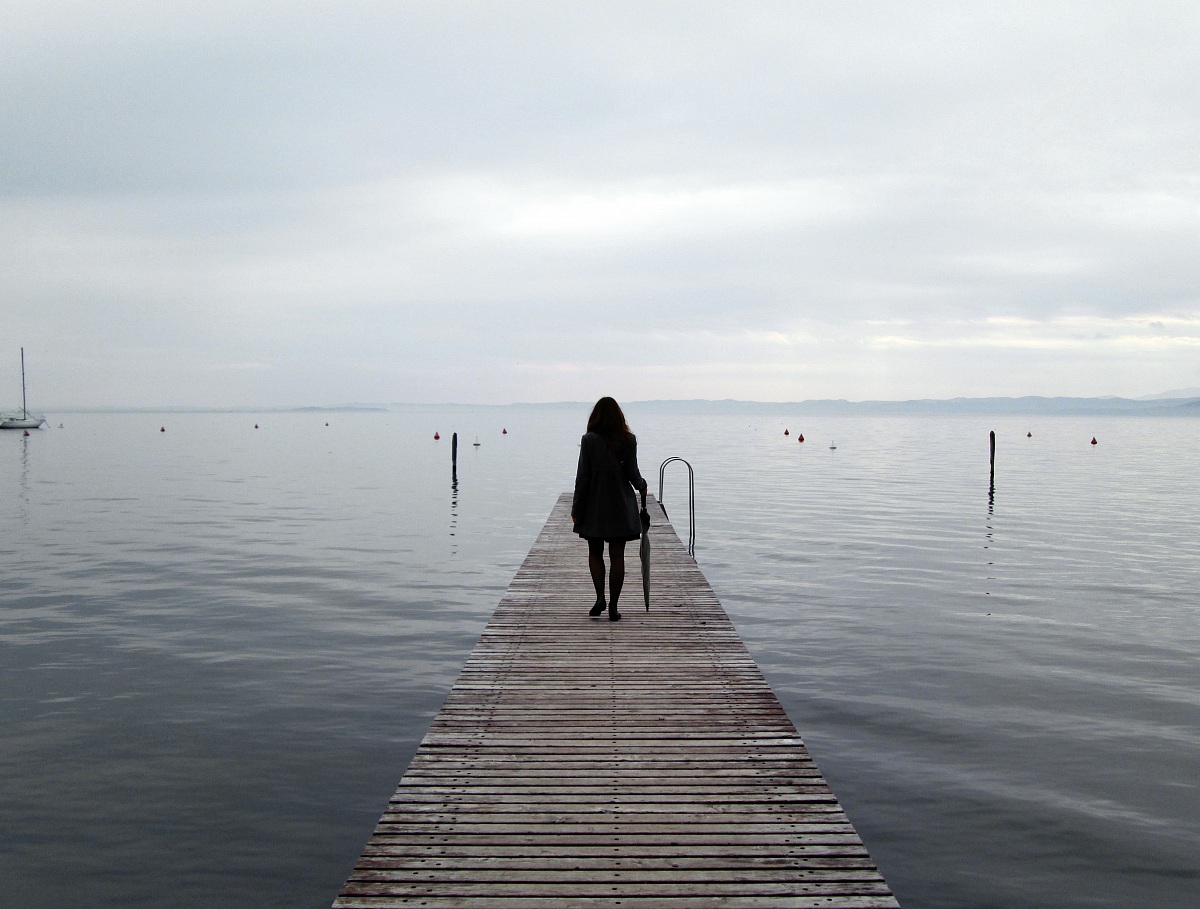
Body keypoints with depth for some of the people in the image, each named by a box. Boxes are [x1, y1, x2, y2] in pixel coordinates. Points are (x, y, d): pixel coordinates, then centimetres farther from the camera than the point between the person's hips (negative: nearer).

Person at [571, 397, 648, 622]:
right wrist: (642, 485, 22)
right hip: (621, 506, 1)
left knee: (595, 553, 14)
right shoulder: (628, 440, -3)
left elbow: (582, 477, -7)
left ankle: (600, 597, -2)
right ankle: (613, 606, 4)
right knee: (617, 556, 5)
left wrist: (577, 510, -1)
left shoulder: (589, 440, -7)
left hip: (595, 505, -1)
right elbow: (632, 474, -2)